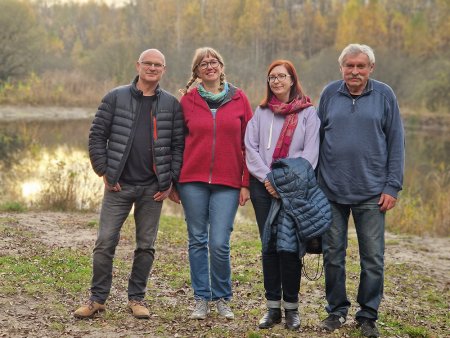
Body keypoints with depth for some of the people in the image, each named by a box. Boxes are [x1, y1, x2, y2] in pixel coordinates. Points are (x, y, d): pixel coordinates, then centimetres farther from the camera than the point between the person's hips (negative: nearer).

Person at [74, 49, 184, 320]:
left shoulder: (171, 104, 5)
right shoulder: (116, 98, 2)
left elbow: (178, 144, 5)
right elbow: (97, 135, 2)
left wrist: (171, 180, -2)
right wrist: (104, 172, -4)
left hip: (153, 188, 1)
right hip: (119, 185, -1)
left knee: (146, 246, 7)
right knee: (105, 243, -1)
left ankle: (137, 298, 19)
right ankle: (97, 298, 10)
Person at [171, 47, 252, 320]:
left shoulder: (239, 100, 5)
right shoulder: (187, 100, 6)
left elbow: (248, 144, 5)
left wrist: (246, 183, -1)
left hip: (227, 183, -1)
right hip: (193, 181, 1)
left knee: (220, 244, -5)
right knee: (198, 241, 6)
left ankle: (223, 298, 14)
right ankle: (202, 299, 17)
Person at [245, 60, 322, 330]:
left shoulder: (308, 113, 5)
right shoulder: (261, 112, 14)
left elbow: (310, 152, -3)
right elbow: (251, 148, 5)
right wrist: (266, 177, -8)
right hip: (264, 186, 3)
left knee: (289, 247, -5)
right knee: (269, 247, 4)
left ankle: (291, 307, 5)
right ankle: (273, 307, 10)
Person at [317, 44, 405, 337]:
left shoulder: (384, 95, 0)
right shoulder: (330, 93, 5)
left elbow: (396, 143, 1)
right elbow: (317, 137, 9)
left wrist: (393, 186, -5)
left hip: (372, 193, -1)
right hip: (332, 191, 2)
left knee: (373, 258, 3)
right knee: (333, 255, 8)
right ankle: (337, 310, 23)